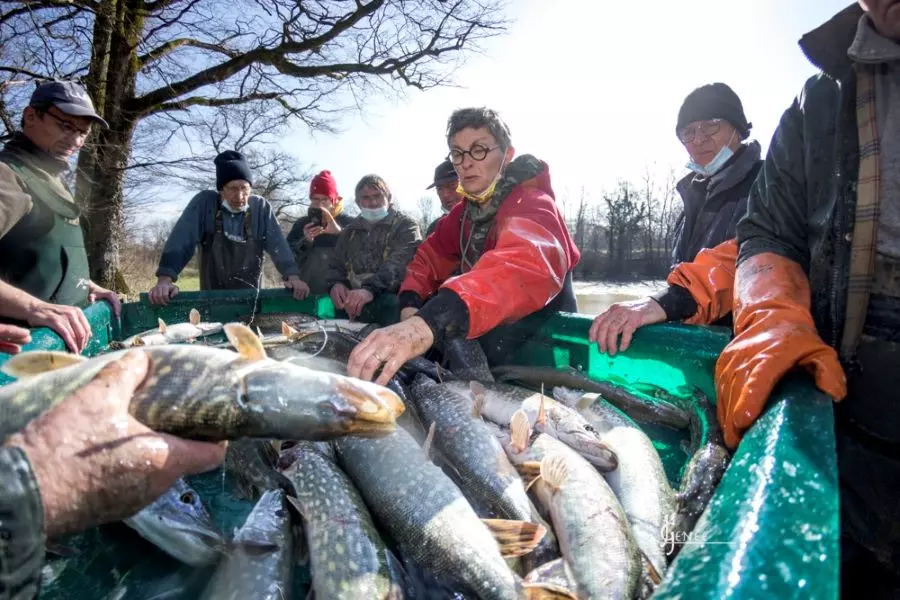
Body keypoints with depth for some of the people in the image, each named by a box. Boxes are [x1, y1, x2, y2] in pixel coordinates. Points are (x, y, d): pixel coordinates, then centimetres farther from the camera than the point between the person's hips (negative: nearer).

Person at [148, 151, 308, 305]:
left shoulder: (262, 208, -2)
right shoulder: (204, 202, -4)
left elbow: (278, 244, -6)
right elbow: (182, 239, -12)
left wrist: (293, 276, -22)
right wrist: (165, 279, -25)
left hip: (250, 296, 1)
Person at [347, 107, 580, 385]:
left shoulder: (531, 204, -21)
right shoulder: (465, 211, 2)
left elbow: (526, 263, -42)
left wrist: (431, 322, -57)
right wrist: (411, 305, -15)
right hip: (493, 339, 6)